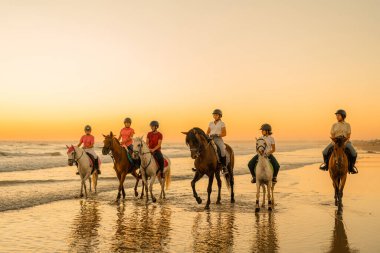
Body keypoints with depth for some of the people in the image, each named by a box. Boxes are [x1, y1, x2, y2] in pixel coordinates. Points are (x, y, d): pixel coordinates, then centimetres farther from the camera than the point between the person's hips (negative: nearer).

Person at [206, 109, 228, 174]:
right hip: (211, 139, 4)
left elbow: (224, 134, -1)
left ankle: (224, 167, -23)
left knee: (222, 150, -28)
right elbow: (208, 132, 20)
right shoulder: (211, 123, 18)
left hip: (219, 139, -4)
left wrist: (217, 135, -15)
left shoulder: (222, 124, 6)